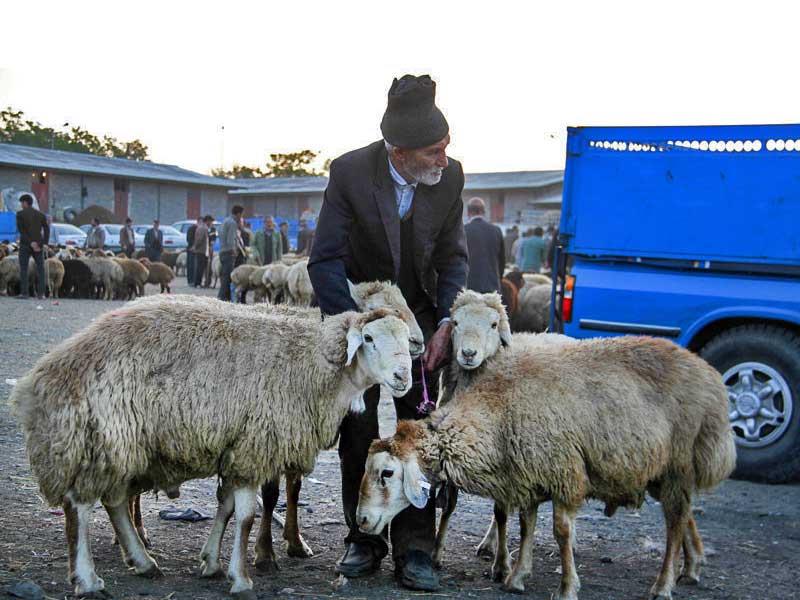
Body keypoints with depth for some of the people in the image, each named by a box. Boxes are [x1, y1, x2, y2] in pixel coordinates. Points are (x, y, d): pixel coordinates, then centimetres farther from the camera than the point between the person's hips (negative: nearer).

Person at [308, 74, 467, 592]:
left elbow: (453, 257, 0)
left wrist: (446, 323, -12)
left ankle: (414, 551, 3)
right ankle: (364, 541, 16)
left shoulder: (449, 176, -12)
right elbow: (326, 261, -18)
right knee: (359, 433, 1)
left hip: (419, 314, 2)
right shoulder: (350, 172, -20)